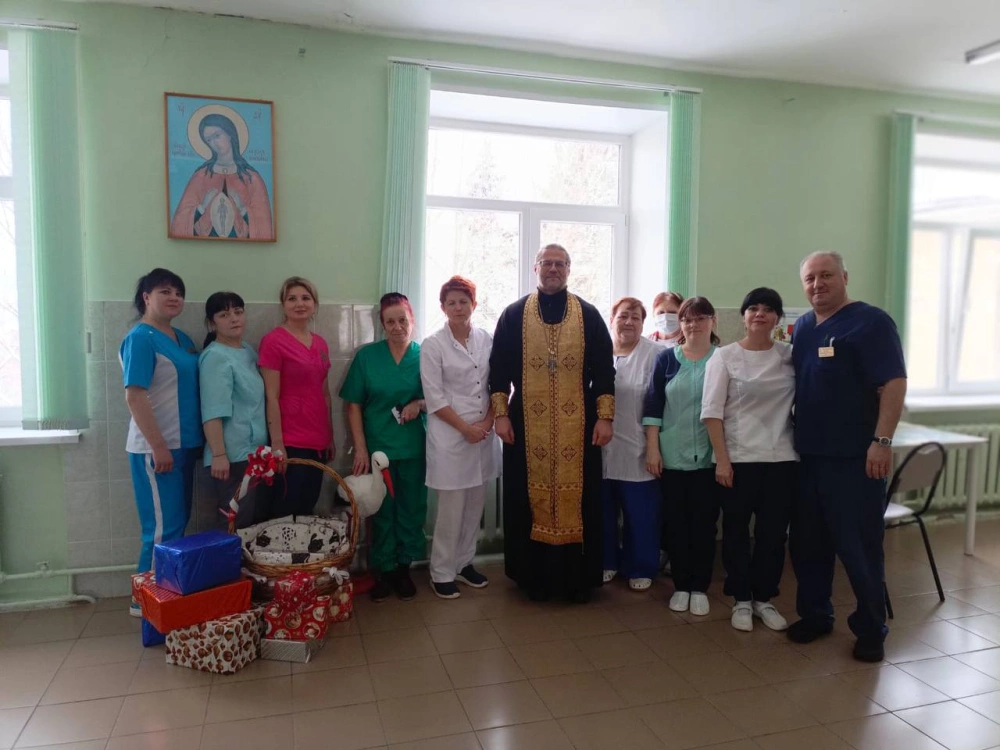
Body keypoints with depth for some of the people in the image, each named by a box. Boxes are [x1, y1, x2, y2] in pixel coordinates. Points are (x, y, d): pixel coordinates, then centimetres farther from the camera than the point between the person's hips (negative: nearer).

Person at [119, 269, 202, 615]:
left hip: (183, 444, 9)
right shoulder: (140, 338, -12)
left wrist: (195, 440, 15)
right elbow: (134, 396, -19)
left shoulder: (182, 338, 13)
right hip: (156, 448, -8)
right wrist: (159, 447, -21)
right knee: (163, 527, -2)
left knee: (179, 522, 14)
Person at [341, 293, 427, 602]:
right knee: (382, 510, 10)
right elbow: (354, 405, -1)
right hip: (377, 446, 0)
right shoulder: (367, 356, -2)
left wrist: (420, 404, -16)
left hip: (414, 448, 1)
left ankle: (403, 567, 28)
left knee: (411, 508, 10)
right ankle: (384, 570, 26)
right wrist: (360, 448, -8)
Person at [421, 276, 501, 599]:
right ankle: (442, 573, 16)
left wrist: (487, 422, -7)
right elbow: (434, 397, -9)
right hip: (450, 435, -4)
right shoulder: (432, 345, -6)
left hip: (484, 433, 4)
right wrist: (466, 428, -13)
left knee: (475, 505, 12)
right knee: (451, 508, 0)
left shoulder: (487, 340, 5)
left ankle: (464, 563, 29)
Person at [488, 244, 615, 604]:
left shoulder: (589, 315, 5)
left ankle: (578, 576, 18)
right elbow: (499, 367, 4)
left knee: (577, 499, 5)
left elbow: (604, 369, 3)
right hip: (528, 424, 0)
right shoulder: (514, 315, 5)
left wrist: (605, 417, -4)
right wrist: (501, 414, -4)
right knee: (531, 500, 6)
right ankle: (536, 575, 19)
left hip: (578, 425, 0)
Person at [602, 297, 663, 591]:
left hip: (637, 450, -2)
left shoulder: (655, 354, -5)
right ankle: (606, 562, 31)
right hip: (602, 448, 3)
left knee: (640, 514, 7)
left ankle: (640, 568, 24)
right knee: (603, 511, 13)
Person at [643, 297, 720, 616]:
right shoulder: (666, 359, 3)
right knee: (676, 522, 7)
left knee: (704, 523, 6)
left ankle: (700, 587, 21)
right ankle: (681, 586, 22)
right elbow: (652, 406, 1)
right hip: (673, 455, 1)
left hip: (709, 456, -1)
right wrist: (652, 449, -5)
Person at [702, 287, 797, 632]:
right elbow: (712, 411, -6)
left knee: (774, 532, 9)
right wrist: (721, 459, -10)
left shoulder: (791, 355, 5)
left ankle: (764, 598, 26)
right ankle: (741, 600, 22)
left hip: (782, 458, 2)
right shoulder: (724, 356, -2)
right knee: (736, 531, 7)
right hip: (738, 459, -2)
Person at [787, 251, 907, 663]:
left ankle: (871, 630, 18)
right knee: (807, 543, 13)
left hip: (855, 457, -6)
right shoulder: (802, 327, 12)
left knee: (859, 546, 2)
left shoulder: (870, 322, -7)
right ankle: (814, 615, 29)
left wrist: (882, 440, -21)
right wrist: (792, 436, 13)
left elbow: (894, 383, -14)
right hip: (808, 455, 7)